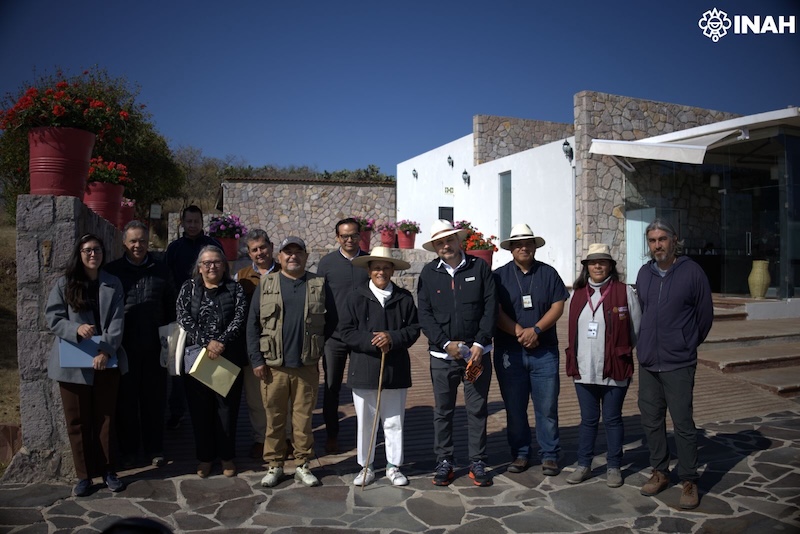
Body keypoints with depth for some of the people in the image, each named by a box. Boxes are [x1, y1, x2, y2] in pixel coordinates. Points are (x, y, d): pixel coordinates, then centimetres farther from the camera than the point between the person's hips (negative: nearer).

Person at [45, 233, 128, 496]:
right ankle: (84, 474, 18)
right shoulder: (64, 284, 0)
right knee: (77, 421, 6)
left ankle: (108, 470, 21)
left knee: (105, 418, 9)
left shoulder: (113, 284, 3)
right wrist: (76, 330, -23)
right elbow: (53, 318, -4)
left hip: (106, 361, 1)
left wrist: (105, 350, -16)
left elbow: (117, 321, -4)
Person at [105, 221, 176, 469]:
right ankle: (128, 450, 24)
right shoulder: (112, 271, 1)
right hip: (123, 347, -1)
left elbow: (171, 307, 10)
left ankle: (155, 450, 22)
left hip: (154, 347, 1)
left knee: (154, 399, 9)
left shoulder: (160, 270, 6)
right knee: (126, 400, 9)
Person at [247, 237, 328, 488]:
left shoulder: (319, 285, 5)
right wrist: (256, 360, -3)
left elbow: (328, 324, 6)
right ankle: (274, 465, 22)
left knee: (303, 418, 8)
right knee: (274, 418, 8)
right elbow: (252, 324, 3)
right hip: (274, 366, 0)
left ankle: (303, 465, 21)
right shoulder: (266, 285, 5)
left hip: (307, 366, 0)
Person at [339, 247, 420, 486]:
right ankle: (366, 467, 25)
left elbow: (414, 328, 1)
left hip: (396, 369, 1)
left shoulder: (404, 298, 2)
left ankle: (394, 466, 26)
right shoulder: (356, 297, -2)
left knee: (394, 422, 11)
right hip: (364, 369, -1)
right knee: (365, 422, 10)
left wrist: (393, 338, -15)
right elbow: (346, 331, -5)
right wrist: (371, 341, -16)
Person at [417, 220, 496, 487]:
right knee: (443, 411, 9)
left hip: (477, 352, 0)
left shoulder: (479, 267, 0)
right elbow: (424, 314, 0)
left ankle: (478, 463, 21)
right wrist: (446, 343, -11)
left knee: (477, 410, 7)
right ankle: (444, 462, 22)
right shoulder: (429, 273, 2)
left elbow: (490, 307, -2)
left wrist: (479, 344, -9)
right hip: (442, 354, 1)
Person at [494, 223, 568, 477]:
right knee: (514, 407, 7)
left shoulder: (548, 273, 7)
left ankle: (549, 455, 15)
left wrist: (536, 330, -13)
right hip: (508, 351, 0)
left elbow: (558, 306, 0)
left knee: (547, 406, 2)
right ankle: (520, 454, 20)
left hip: (544, 351, 0)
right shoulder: (499, 276, 4)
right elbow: (496, 312, -3)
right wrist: (520, 332, -13)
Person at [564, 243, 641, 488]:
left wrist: (622, 352, 1)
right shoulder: (578, 294, 7)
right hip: (584, 370, 3)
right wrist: (574, 361, 10)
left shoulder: (625, 292, -5)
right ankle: (583, 465, 25)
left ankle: (614, 467, 23)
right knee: (588, 420, 14)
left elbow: (637, 331, -2)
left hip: (614, 370, -3)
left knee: (612, 420, 9)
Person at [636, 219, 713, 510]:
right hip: (647, 362, 5)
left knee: (683, 423, -1)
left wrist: (687, 344, 9)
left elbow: (705, 315, 0)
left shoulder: (692, 272, -7)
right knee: (651, 420, 12)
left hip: (678, 364, -4)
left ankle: (689, 481, 14)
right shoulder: (644, 273, 6)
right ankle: (659, 472, 27)